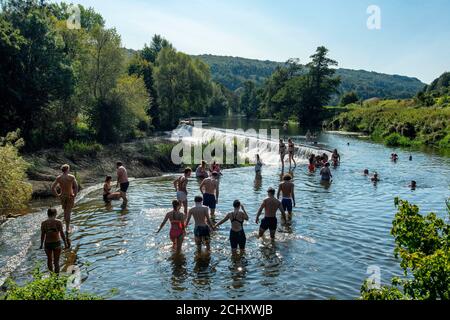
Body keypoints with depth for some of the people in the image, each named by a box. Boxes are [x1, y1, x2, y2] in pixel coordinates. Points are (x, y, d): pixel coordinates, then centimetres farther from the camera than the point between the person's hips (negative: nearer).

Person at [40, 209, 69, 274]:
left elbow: (42, 235, -2)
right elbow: (62, 234, -13)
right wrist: (65, 243, -3)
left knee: (49, 259, 26)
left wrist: (41, 244, 12)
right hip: (56, 244, -3)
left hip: (47, 244, 3)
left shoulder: (43, 223, -5)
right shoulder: (58, 222, -13)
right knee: (56, 262, 5)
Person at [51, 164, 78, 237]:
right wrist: (75, 195, -13)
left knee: (65, 211, 20)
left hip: (62, 196, 3)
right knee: (68, 212, 1)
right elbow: (76, 186, -22)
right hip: (70, 197, -3)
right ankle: (67, 228, -1)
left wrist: (57, 195, 3)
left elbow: (53, 187, -5)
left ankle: (67, 226, 30)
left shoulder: (58, 178, -2)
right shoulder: (72, 177, -12)